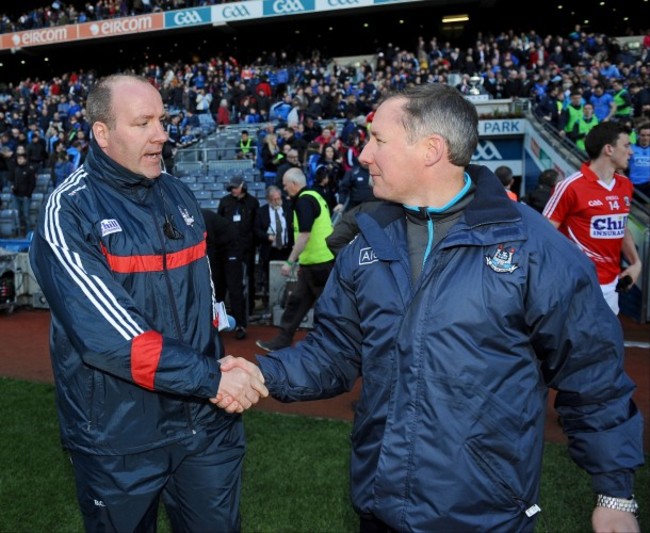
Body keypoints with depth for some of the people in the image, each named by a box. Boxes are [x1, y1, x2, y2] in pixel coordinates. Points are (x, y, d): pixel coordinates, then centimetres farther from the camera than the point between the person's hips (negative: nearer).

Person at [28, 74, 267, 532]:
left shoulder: (179, 196, 5)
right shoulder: (68, 214, -15)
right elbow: (108, 335, -24)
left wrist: (219, 370, 1)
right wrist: (210, 377, -24)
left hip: (206, 421, 5)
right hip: (118, 436, -5)